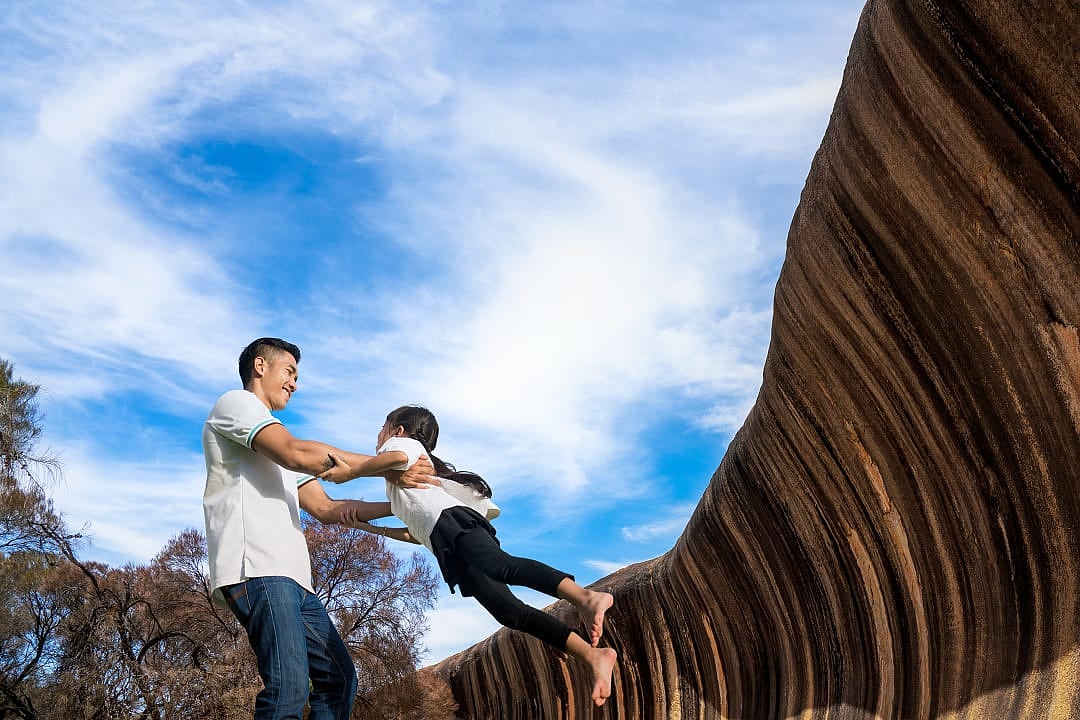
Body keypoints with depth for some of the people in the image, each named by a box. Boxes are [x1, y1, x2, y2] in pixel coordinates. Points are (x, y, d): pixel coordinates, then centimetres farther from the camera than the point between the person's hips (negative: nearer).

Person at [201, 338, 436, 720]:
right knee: (289, 688, -22)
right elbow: (297, 453, -11)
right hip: (256, 568, -10)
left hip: (292, 576, 10)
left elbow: (325, 508, 27)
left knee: (339, 678, 5)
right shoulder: (236, 402, 6)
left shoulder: (278, 452, 35)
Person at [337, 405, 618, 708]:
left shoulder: (402, 442, 21)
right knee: (509, 612, -10)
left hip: (453, 522, -8)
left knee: (500, 566, -35)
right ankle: (593, 655, -21)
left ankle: (586, 597, -57)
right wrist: (368, 525, 34)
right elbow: (418, 533, 41)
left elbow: (399, 456, -6)